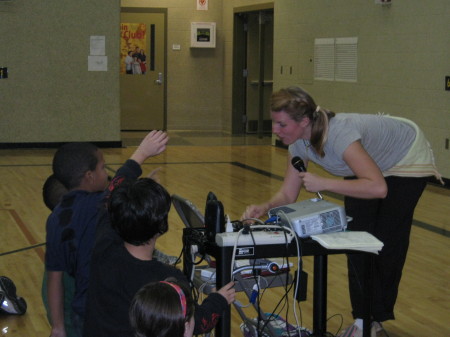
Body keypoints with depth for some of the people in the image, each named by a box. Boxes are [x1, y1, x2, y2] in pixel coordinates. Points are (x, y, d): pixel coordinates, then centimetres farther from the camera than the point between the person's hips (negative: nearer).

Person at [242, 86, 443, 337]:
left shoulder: (339, 135, -42)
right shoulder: (300, 143, -19)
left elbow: (378, 188, -48)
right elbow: (287, 195, -12)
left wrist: (323, 183, -46)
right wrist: (264, 208, -32)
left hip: (408, 160, -6)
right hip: (373, 161, 6)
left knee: (386, 243, -4)